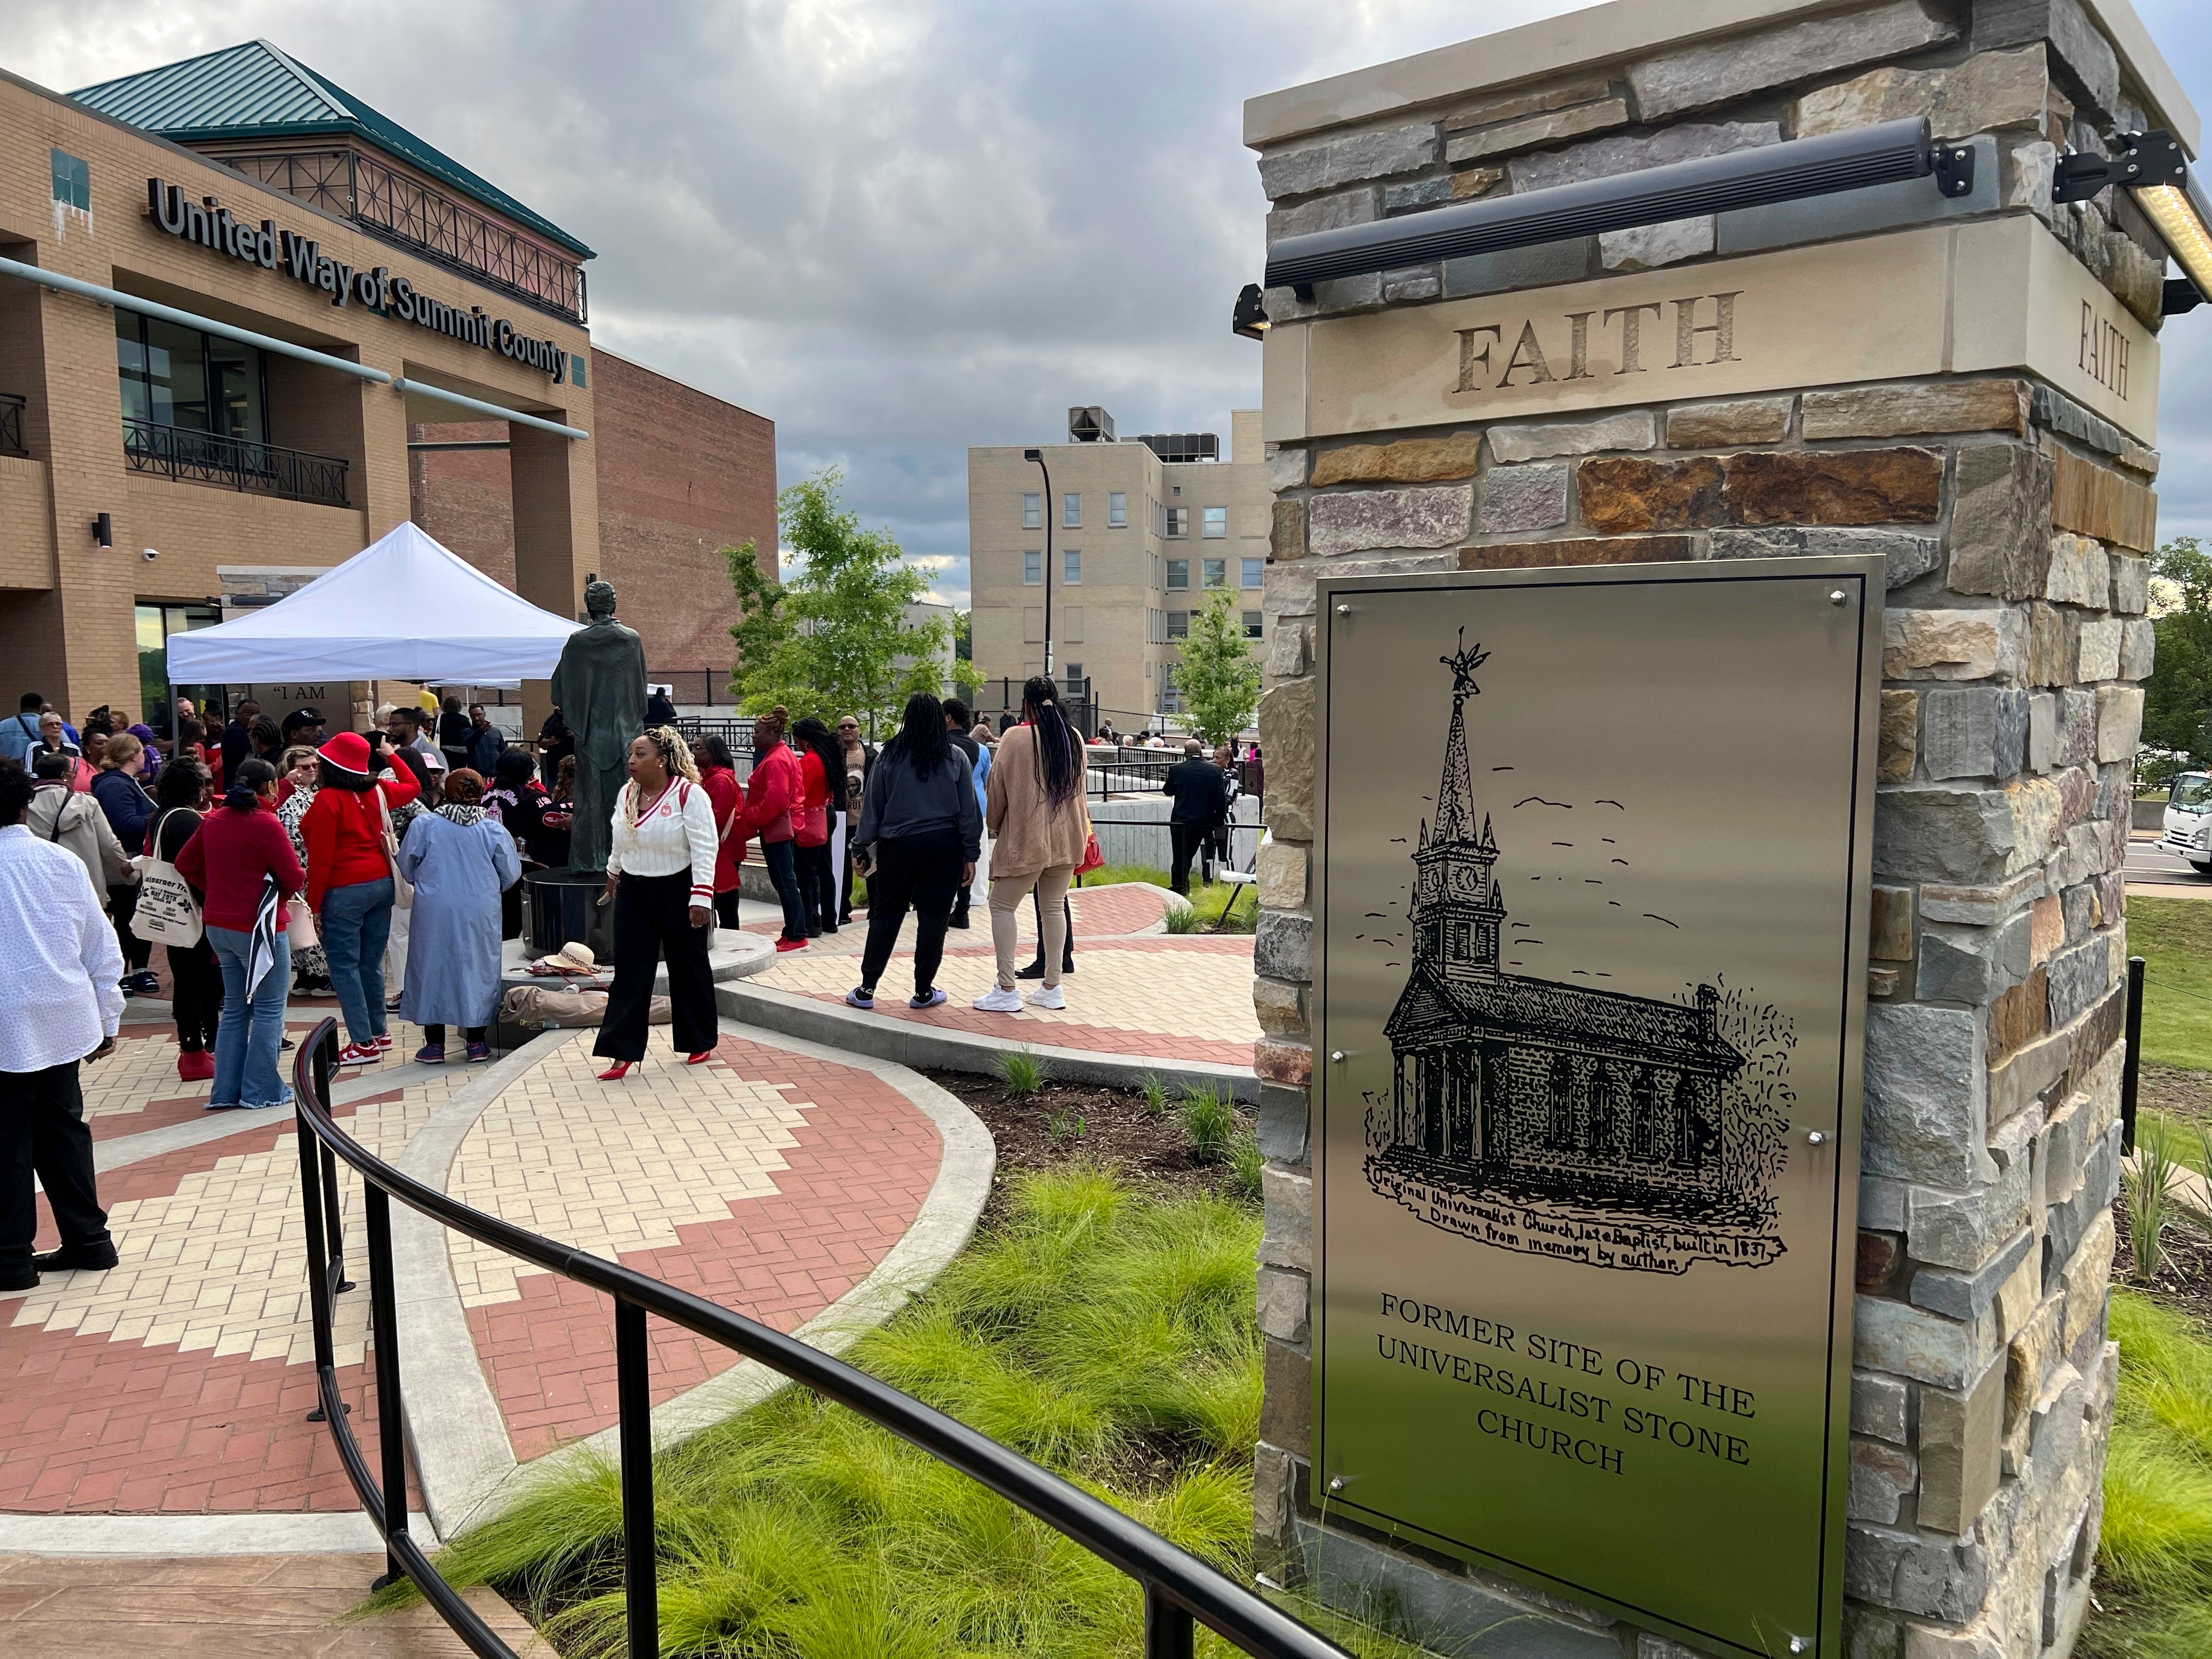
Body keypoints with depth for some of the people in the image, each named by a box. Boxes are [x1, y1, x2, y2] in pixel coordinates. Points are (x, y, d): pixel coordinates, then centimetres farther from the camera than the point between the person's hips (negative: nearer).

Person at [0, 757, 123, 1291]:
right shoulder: (62, 862, 2)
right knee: (63, 1127, 14)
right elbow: (102, 947, 7)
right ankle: (88, 1240, 20)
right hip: (64, 1020, 5)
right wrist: (108, 1020, 15)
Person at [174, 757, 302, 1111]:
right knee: (269, 1009, 3)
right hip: (258, 927, -8)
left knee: (234, 1008, 16)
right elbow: (295, 879, -15)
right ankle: (262, 1091, 6)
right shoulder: (266, 824, -16)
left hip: (218, 925, 8)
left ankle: (226, 1091, 19)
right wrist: (282, 886, 6)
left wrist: (218, 888, 13)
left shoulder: (213, 820, 6)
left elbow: (185, 864, 15)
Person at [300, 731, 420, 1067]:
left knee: (344, 966, 0)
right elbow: (412, 787, 28)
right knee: (371, 962, 16)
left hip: (344, 891, -7)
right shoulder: (377, 790, 5)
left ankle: (364, 1043, -2)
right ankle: (378, 1031, 24)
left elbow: (320, 859, -14)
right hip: (382, 884, 7)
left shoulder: (328, 799, -12)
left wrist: (313, 904, -9)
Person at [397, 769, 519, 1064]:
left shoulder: (424, 824, -2)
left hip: (434, 911, 0)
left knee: (432, 968, 10)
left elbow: (406, 868, 6)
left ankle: (434, 1044, 13)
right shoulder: (493, 829, -1)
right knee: (478, 968, 10)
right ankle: (476, 1042, 14)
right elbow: (511, 874, 4)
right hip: (480, 912, 1)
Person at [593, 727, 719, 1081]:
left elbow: (704, 849, -18)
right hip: (633, 893, 6)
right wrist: (614, 874, 28)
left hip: (678, 892, -5)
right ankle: (623, 1053, 2)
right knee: (629, 972, 0)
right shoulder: (627, 794, 6)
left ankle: (700, 1043, 24)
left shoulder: (689, 794, -15)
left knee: (688, 969, 8)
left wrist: (701, 897, -23)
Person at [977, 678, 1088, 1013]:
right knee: (1054, 907, 13)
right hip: (1066, 838, 6)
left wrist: (993, 825, 11)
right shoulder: (1074, 739, 5)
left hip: (1025, 837, -6)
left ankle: (1006, 990, -1)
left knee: (1002, 906, 3)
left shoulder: (1016, 738, -11)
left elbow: (999, 788, -4)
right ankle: (1052, 987, 14)